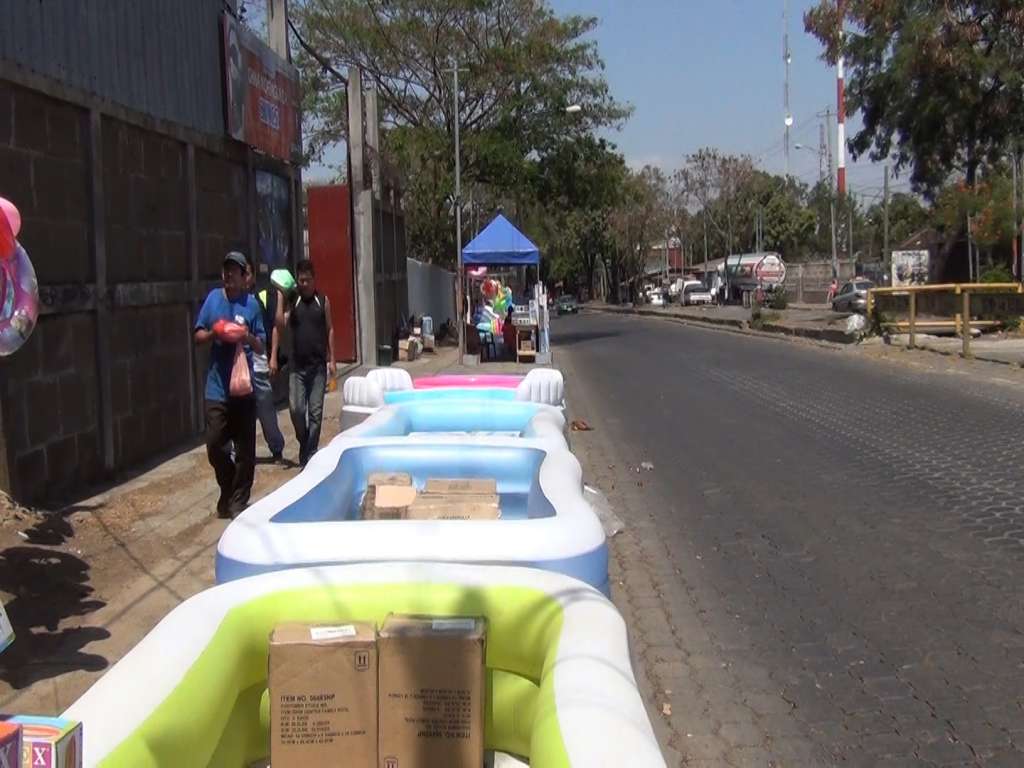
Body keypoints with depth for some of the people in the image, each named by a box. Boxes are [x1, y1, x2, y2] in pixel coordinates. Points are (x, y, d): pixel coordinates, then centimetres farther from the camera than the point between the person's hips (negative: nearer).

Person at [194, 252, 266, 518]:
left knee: (245, 450, 3)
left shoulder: (251, 303, 0)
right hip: (217, 387, 1)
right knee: (215, 446, 1)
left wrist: (248, 338, -19)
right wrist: (212, 333, -12)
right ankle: (228, 491, 25)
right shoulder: (213, 298, 5)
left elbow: (261, 346, 2)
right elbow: (198, 335, 9)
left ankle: (238, 501, 16)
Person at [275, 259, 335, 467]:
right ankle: (304, 443, 20)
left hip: (318, 365, 0)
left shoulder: (323, 301, 4)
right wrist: (280, 298, -11)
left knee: (315, 412, 1)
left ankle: (309, 454, 9)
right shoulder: (293, 302, 4)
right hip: (297, 366, 0)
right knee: (296, 408, -6)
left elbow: (329, 330, 8)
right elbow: (281, 326, -9)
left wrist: (332, 359, 4)